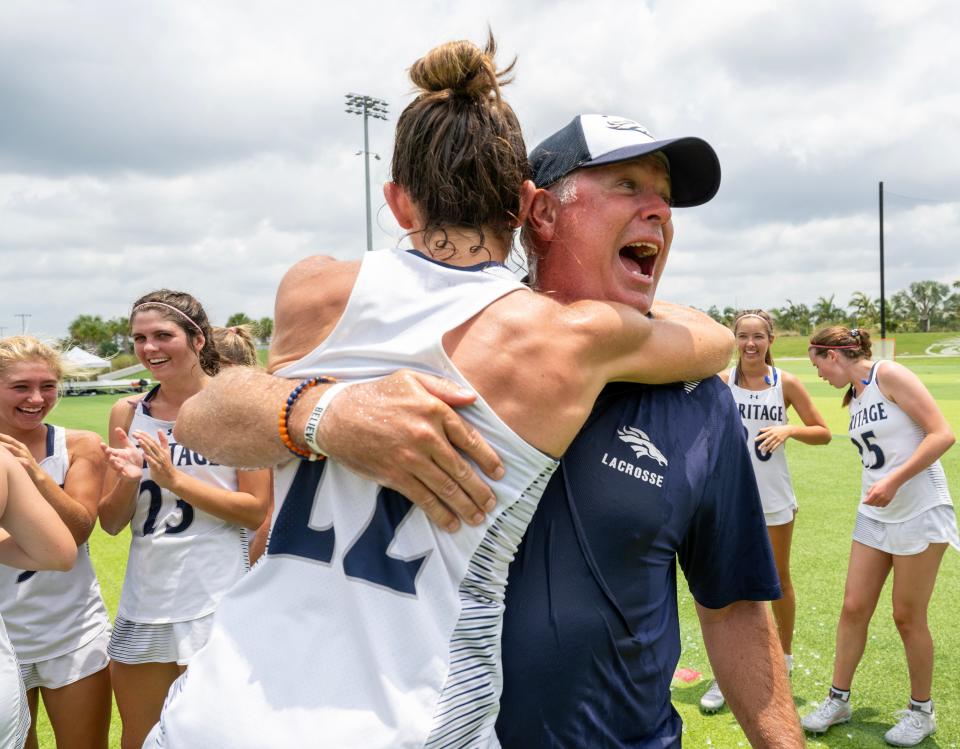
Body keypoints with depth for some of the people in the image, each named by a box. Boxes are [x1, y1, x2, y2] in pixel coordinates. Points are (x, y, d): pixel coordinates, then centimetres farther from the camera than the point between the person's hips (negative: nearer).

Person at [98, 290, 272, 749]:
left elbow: (258, 511, -11)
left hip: (215, 604, -4)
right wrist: (128, 479, -14)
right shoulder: (128, 413, 4)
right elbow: (111, 522, 6)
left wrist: (174, 478, -18)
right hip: (142, 603, 5)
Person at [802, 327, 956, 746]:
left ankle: (921, 711, 24)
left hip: (919, 514, -7)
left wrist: (894, 481, -25)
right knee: (854, 608, 7)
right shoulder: (854, 397, 10)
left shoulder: (888, 375, -14)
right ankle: (838, 700, 20)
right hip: (873, 516, 7)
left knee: (908, 617, 4)